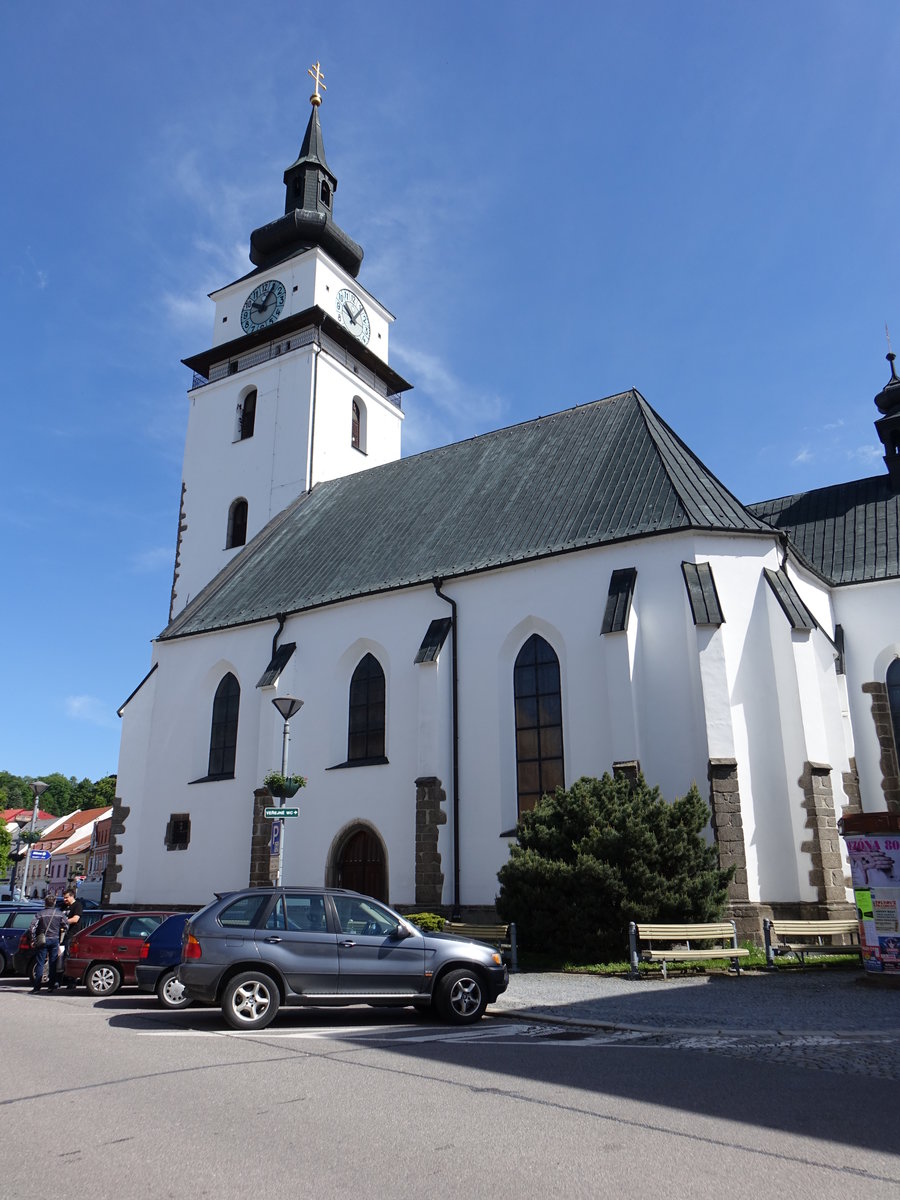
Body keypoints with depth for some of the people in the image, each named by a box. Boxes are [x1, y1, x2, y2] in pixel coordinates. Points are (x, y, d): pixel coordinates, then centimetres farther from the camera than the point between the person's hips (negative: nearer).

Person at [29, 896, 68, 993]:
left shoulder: (41, 914, -3)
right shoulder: (60, 914, 2)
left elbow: (33, 926, -12)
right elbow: (66, 925, -1)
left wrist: (33, 939, -5)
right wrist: (62, 931, 17)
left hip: (43, 940, -1)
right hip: (55, 940, 1)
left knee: (40, 963, 3)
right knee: (53, 963, 8)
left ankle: (37, 986, 0)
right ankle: (52, 985, 7)